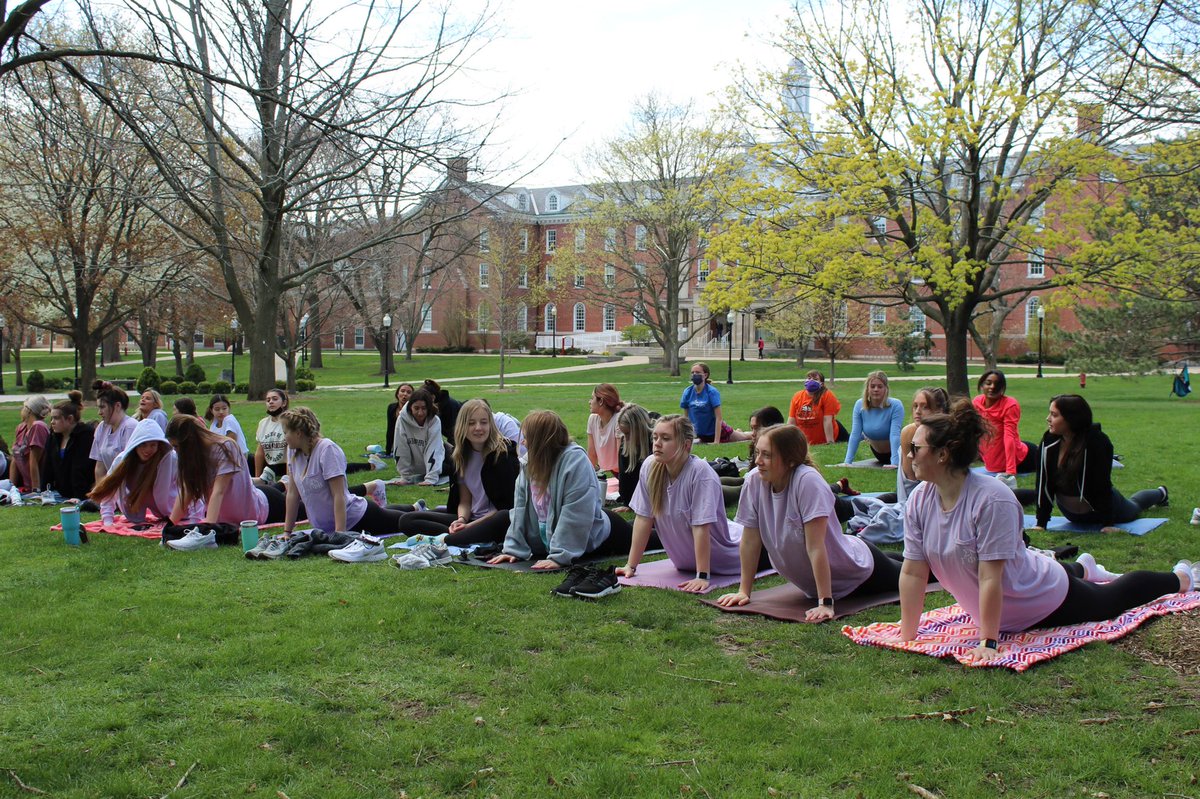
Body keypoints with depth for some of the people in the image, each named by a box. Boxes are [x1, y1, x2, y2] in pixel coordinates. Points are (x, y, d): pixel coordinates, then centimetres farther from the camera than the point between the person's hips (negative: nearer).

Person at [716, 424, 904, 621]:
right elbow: (750, 541, -13)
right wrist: (744, 591, -13)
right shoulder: (755, 483, -21)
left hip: (857, 572, -5)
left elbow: (815, 547, -37)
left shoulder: (808, 481, -36)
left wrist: (825, 604, -36)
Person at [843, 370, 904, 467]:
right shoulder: (859, 405, -20)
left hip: (895, 451, -3)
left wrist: (894, 463, -46)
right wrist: (847, 462, -29)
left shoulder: (896, 406, -30)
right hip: (876, 451, 3)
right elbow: (855, 435, -21)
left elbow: (895, 435, -37)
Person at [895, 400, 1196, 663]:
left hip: (1045, 599, -5)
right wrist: (907, 637, -16)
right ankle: (1080, 569, 67)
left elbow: (990, 577, -36)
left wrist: (988, 643, -34)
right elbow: (913, 572, -16)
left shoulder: (992, 499, -37)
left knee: (1110, 600, 22)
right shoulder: (919, 500, -18)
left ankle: (1179, 578, 48)